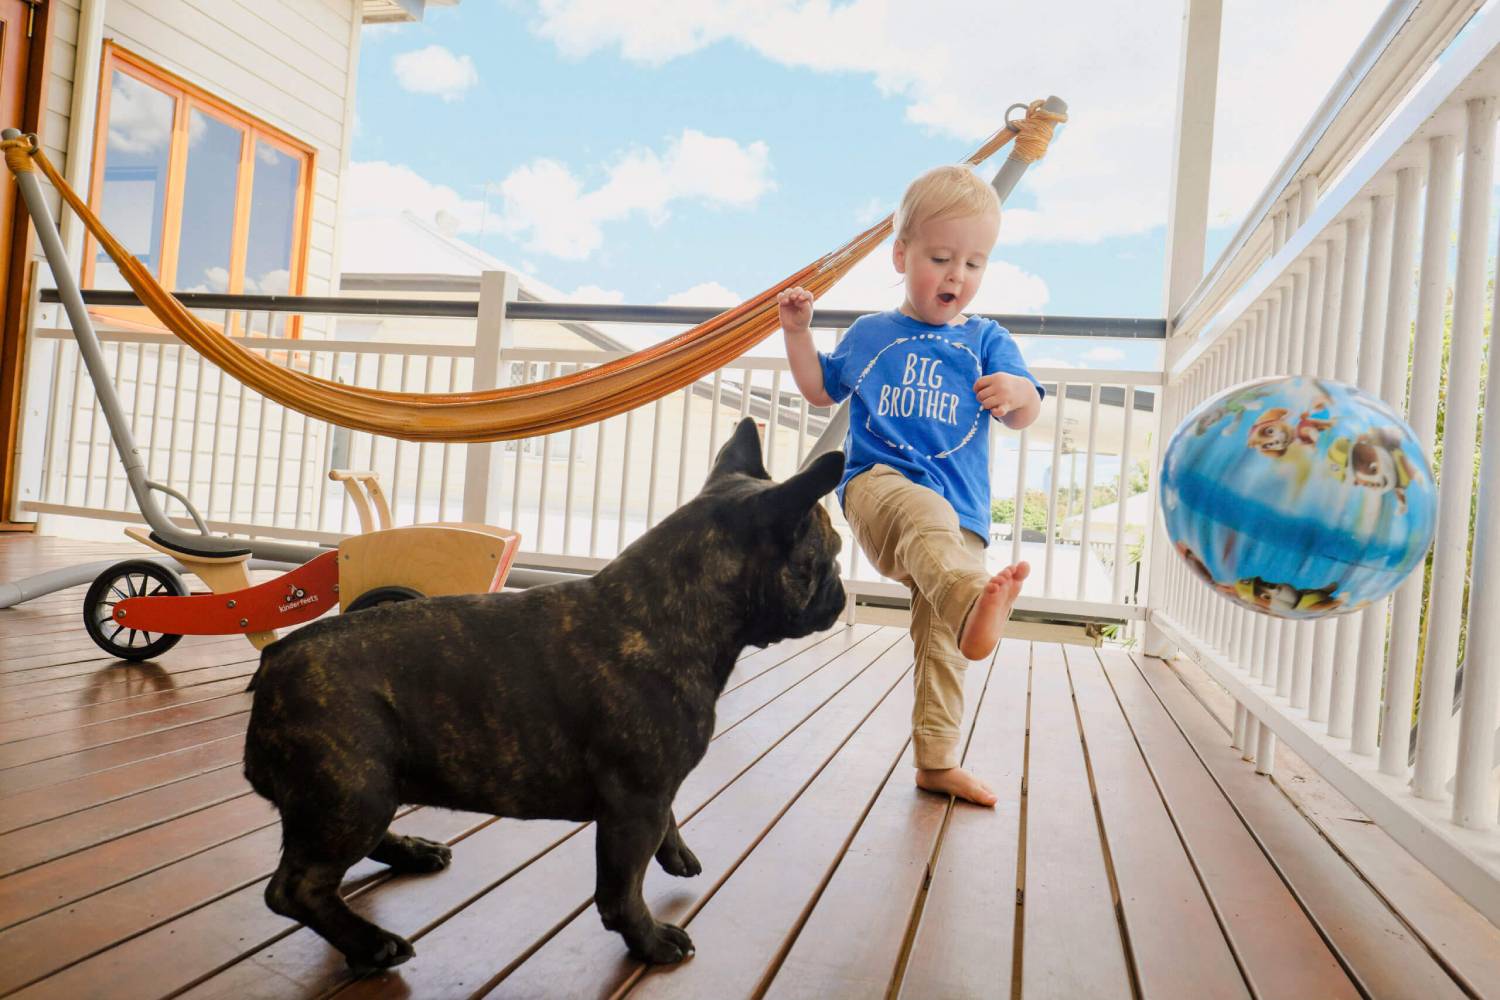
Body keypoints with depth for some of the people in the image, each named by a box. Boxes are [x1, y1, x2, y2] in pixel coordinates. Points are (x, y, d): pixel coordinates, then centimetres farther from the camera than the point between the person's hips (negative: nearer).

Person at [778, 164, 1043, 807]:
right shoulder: (869, 335, 16)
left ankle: (936, 760, 18)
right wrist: (798, 332, 15)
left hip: (960, 512, 2)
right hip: (878, 483, -2)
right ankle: (973, 601, -68)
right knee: (925, 514, -39)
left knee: (940, 640, 4)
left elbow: (1025, 417, 6)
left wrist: (1019, 393, -18)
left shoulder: (986, 340, 13)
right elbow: (821, 391, 28)